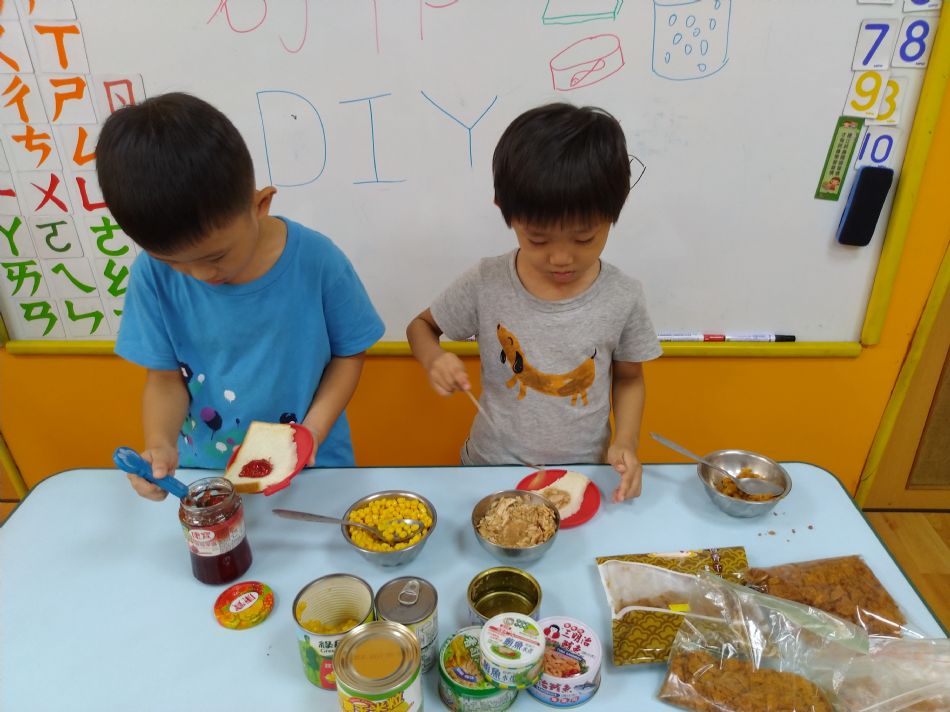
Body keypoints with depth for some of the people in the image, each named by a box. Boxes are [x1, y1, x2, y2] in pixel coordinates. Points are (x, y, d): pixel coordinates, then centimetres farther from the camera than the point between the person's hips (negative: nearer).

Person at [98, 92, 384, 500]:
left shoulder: (317, 261, -22)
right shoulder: (153, 274, -16)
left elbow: (348, 353, -8)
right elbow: (166, 378, -7)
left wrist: (316, 427, -20)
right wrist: (159, 444, -24)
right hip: (206, 468, 2)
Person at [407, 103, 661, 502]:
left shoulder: (623, 297, -11)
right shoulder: (485, 285, -13)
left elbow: (629, 378, 5)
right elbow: (421, 326, 4)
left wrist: (625, 444, -10)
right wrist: (435, 360, -17)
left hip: (585, 471, 1)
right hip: (492, 467, 0)